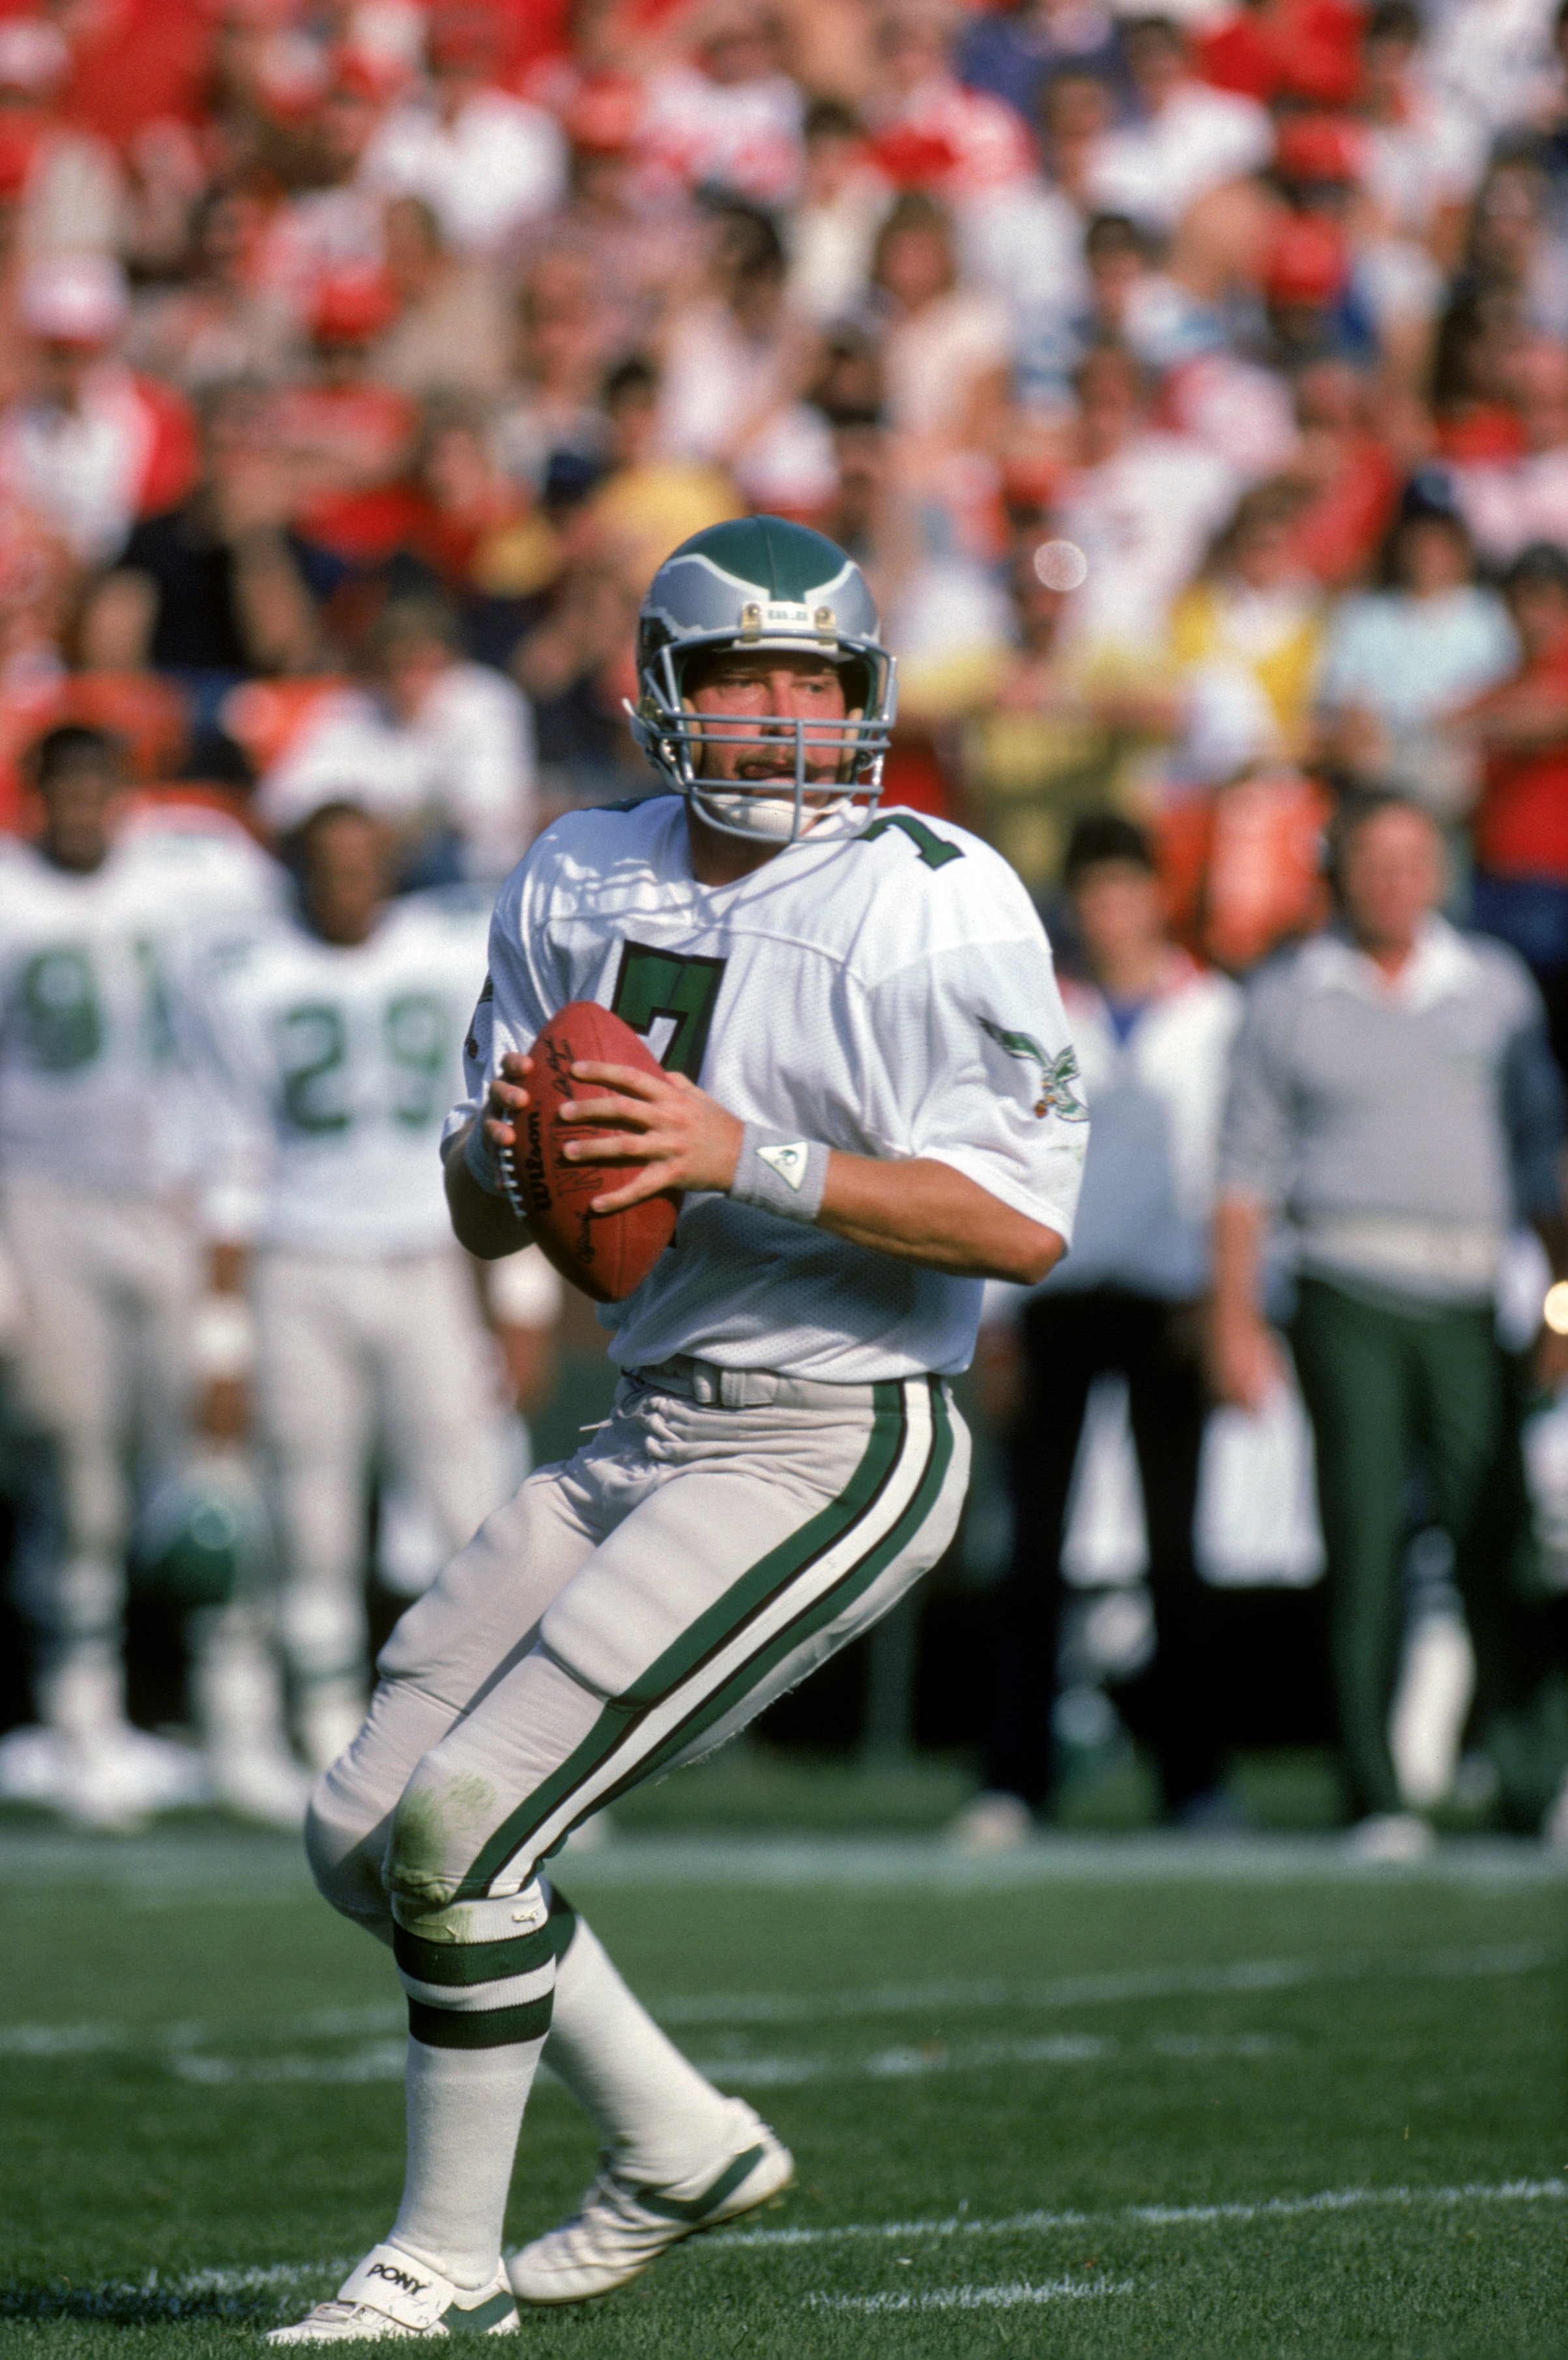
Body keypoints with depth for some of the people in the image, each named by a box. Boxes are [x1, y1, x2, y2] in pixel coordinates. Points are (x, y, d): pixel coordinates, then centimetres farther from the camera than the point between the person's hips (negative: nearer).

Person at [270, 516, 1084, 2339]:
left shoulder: (928, 906, -12)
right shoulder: (581, 884, 9)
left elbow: (1027, 1223, -18)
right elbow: (487, 1223, 15)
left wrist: (746, 1158, -23)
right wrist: (505, 1137, -9)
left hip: (834, 1451, -8)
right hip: (645, 1437, 8)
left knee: (462, 1820, -14)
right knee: (364, 1835, 7)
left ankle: (449, 2257, 3)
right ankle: (678, 2147, 22)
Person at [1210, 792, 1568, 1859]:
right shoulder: (1290, 997, 9)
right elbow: (1248, 1166, 9)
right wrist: (1235, 1320, 1)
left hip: (1468, 1300, 1)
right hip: (1350, 1297, -1)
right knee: (1364, 1542, -6)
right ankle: (1380, 1800, -4)